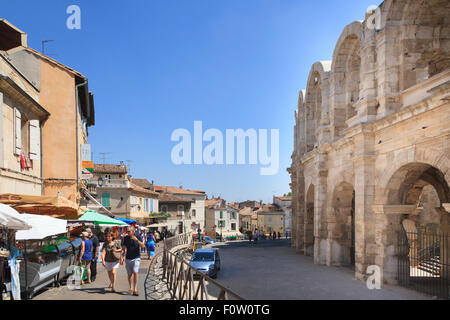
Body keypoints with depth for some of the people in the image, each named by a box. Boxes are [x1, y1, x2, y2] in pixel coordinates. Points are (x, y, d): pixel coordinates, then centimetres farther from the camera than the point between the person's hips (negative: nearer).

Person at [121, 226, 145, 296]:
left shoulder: (138, 236, -5)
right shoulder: (126, 238, 1)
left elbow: (143, 246, -13)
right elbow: (123, 249, 6)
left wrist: (137, 240, -27)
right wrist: (122, 258, -3)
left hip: (136, 258, -3)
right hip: (128, 258, 3)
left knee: (135, 272, -16)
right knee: (129, 274, 9)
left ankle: (135, 289, -12)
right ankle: (131, 288, 27)